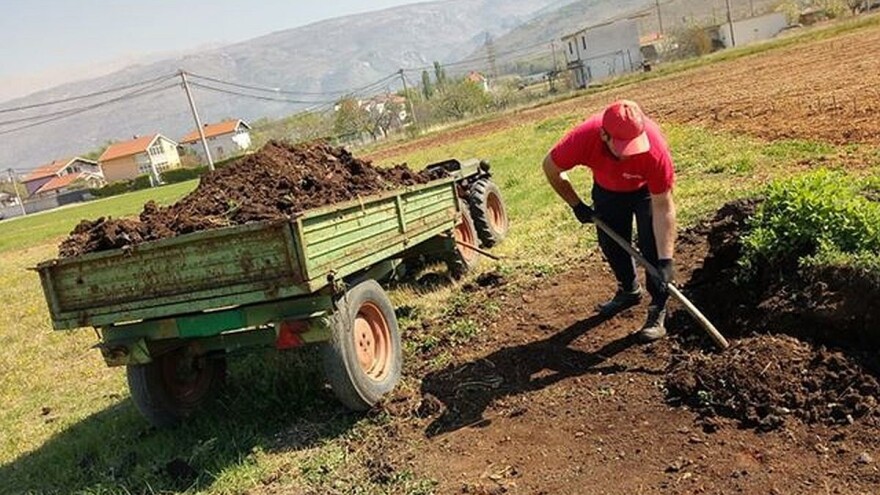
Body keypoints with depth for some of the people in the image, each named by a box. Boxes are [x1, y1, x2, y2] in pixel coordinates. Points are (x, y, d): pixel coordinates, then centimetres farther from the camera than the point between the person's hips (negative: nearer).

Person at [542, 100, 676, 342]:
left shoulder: (655, 148, -42)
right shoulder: (583, 138, -40)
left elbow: (663, 206, -34)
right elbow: (551, 167, -19)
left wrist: (665, 260, -36)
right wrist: (577, 206, -14)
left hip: (647, 188, -2)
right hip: (607, 189, 3)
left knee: (652, 246, -13)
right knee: (610, 242, 8)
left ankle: (658, 309, 1)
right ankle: (629, 291, 32)